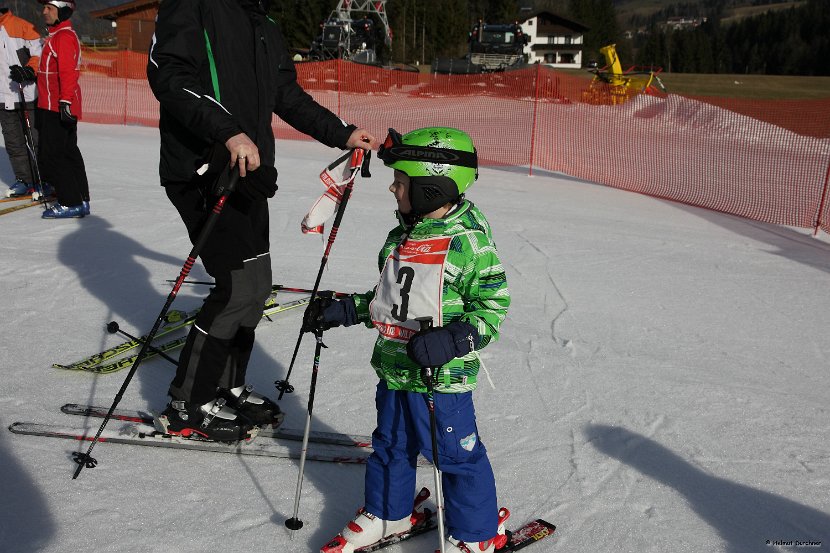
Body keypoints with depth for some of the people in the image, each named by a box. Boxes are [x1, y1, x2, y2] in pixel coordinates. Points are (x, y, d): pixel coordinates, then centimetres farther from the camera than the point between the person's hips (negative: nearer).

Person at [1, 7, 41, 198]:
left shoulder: (22, 27, -5)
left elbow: (40, 54, -7)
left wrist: (29, 70, -22)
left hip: (28, 95, -6)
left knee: (36, 140, -1)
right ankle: (24, 180, 18)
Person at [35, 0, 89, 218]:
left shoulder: (64, 36, -13)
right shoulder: (56, 35, 19)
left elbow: (67, 72, -22)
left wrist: (65, 101, -27)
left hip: (58, 108, -10)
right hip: (52, 106, 10)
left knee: (51, 156, -9)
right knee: (68, 153, 12)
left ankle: (71, 203, -6)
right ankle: (80, 199, 17)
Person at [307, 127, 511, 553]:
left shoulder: (470, 241, -16)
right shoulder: (400, 237, 8)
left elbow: (492, 306, -16)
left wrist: (451, 341, -29)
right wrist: (344, 310, 11)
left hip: (442, 377, -8)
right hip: (393, 370, 8)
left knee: (455, 454, 6)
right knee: (390, 445, 22)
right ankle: (386, 514, 43)